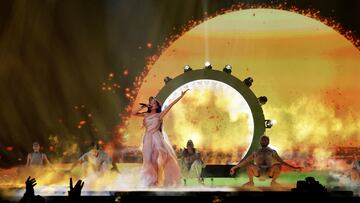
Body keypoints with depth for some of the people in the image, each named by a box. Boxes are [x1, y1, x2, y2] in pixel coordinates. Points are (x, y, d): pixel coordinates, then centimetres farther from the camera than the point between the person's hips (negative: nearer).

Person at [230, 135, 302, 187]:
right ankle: (251, 182, -7)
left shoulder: (272, 152, 19)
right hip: (258, 172, 0)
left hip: (269, 173, 0)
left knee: (278, 165, -30)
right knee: (250, 165, -29)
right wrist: (234, 167, 16)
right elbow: (245, 161, 21)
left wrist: (293, 167, 8)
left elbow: (282, 162, 17)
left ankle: (273, 181, -5)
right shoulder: (256, 152, 21)